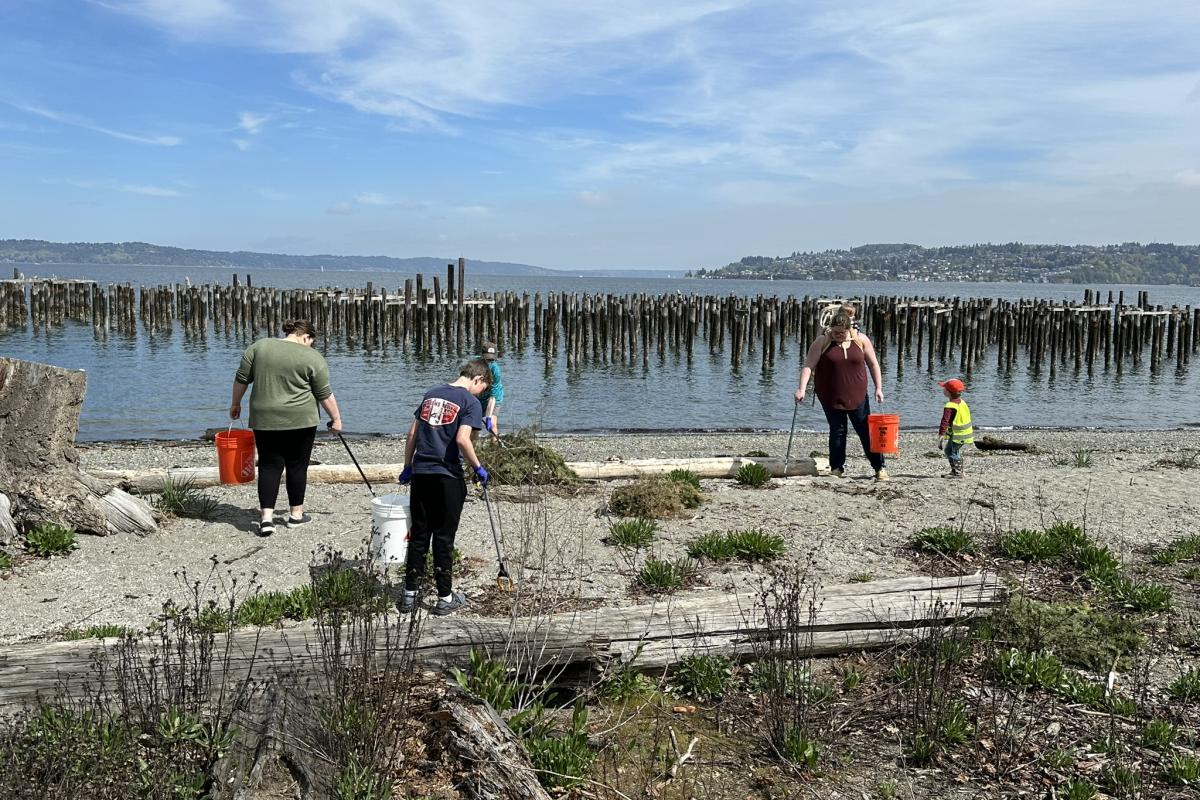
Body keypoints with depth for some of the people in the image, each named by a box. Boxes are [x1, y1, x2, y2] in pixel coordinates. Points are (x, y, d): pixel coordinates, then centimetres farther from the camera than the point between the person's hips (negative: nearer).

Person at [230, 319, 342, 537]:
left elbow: (241, 379, 6)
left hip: (264, 419, 3)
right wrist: (335, 418, 6)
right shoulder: (312, 358, -5)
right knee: (297, 467, 9)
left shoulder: (258, 347, 3)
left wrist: (236, 404, 17)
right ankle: (296, 515, 16)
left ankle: (266, 518, -4)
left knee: (269, 466, 6)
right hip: (300, 420, -2)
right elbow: (325, 394, -3)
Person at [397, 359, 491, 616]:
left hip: (421, 473, 5)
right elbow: (462, 439, -19)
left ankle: (409, 595, 17)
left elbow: (412, 434, 13)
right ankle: (445, 598, 13)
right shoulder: (470, 401, -6)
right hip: (448, 478, -5)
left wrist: (408, 467, 20)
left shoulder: (431, 394, 14)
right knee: (444, 538, 4)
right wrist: (478, 467, -6)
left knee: (418, 536, 12)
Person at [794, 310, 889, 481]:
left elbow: (873, 364, 8)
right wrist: (802, 389, -24)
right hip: (831, 398, -1)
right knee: (837, 432, 2)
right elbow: (808, 366, -12)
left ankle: (879, 468, 12)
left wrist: (878, 388, 2)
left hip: (857, 396, 1)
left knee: (867, 431, 4)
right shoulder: (822, 342, -7)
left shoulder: (861, 340, 0)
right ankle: (837, 468, 12)